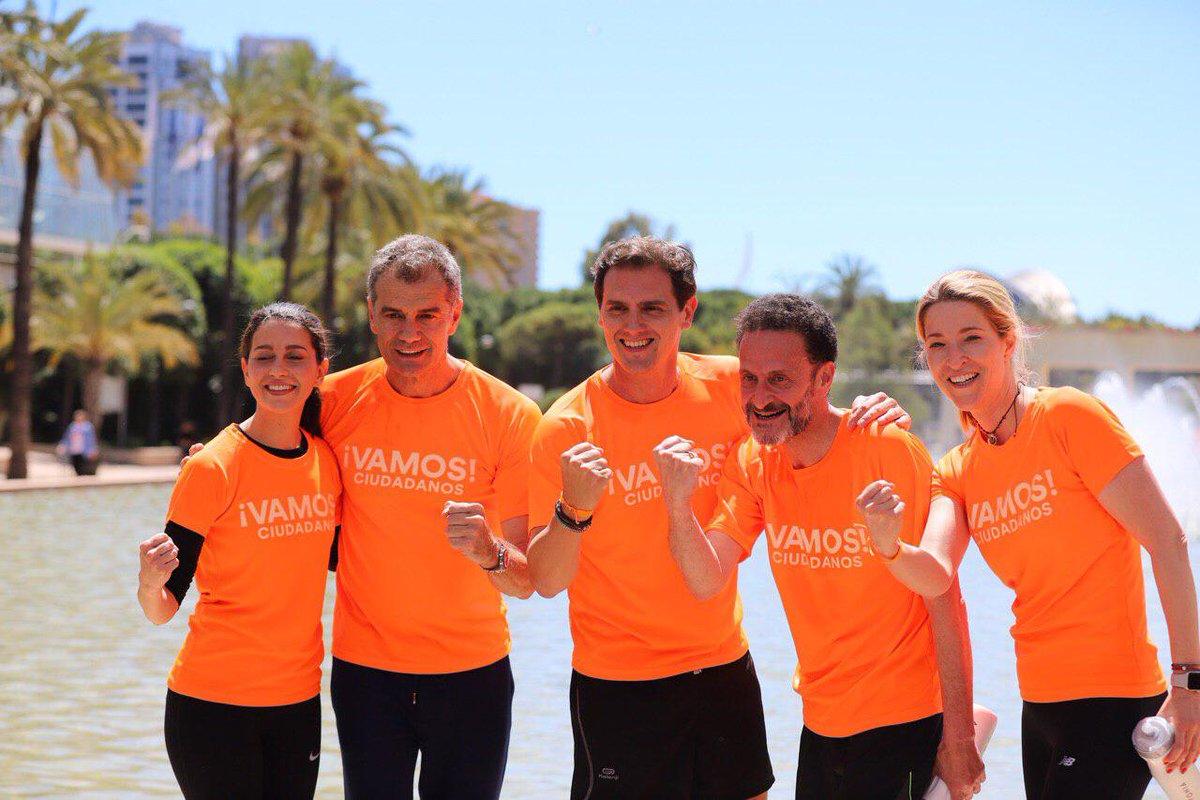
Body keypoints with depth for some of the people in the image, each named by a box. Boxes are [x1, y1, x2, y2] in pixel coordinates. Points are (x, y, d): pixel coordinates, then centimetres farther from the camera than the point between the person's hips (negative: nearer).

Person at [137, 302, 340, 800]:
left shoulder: (326, 460, 2)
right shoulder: (212, 468, -13)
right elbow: (163, 609, -13)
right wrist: (150, 583, -34)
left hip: (297, 698, 5)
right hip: (214, 702, -5)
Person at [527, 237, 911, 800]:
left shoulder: (729, 387, -5)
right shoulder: (568, 427, -12)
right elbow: (546, 581, -13)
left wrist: (869, 414, -9)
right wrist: (574, 508, -31)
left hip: (725, 668, 4)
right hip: (618, 684, -3)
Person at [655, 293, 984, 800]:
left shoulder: (888, 449, -16)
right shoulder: (751, 462, 0)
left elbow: (943, 599, -13)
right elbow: (708, 583, -8)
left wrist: (959, 734, -14)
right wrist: (677, 505, -27)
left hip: (901, 718, -5)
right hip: (821, 717, 5)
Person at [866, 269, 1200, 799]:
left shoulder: (1068, 415, -10)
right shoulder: (956, 472, 9)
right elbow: (935, 576, -9)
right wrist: (889, 547, -30)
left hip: (1111, 700, -6)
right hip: (1040, 704, 6)